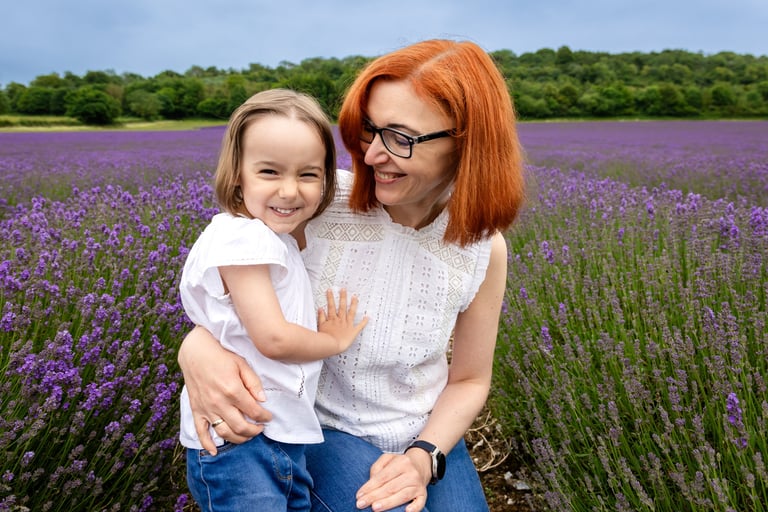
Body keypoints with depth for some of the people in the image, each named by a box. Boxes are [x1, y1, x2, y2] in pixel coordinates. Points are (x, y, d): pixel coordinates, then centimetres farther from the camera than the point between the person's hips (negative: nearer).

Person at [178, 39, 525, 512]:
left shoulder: (484, 250, -12)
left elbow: (469, 381, 1)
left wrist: (425, 457, -15)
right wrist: (198, 346, -28)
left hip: (425, 436, 2)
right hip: (322, 428, -1)